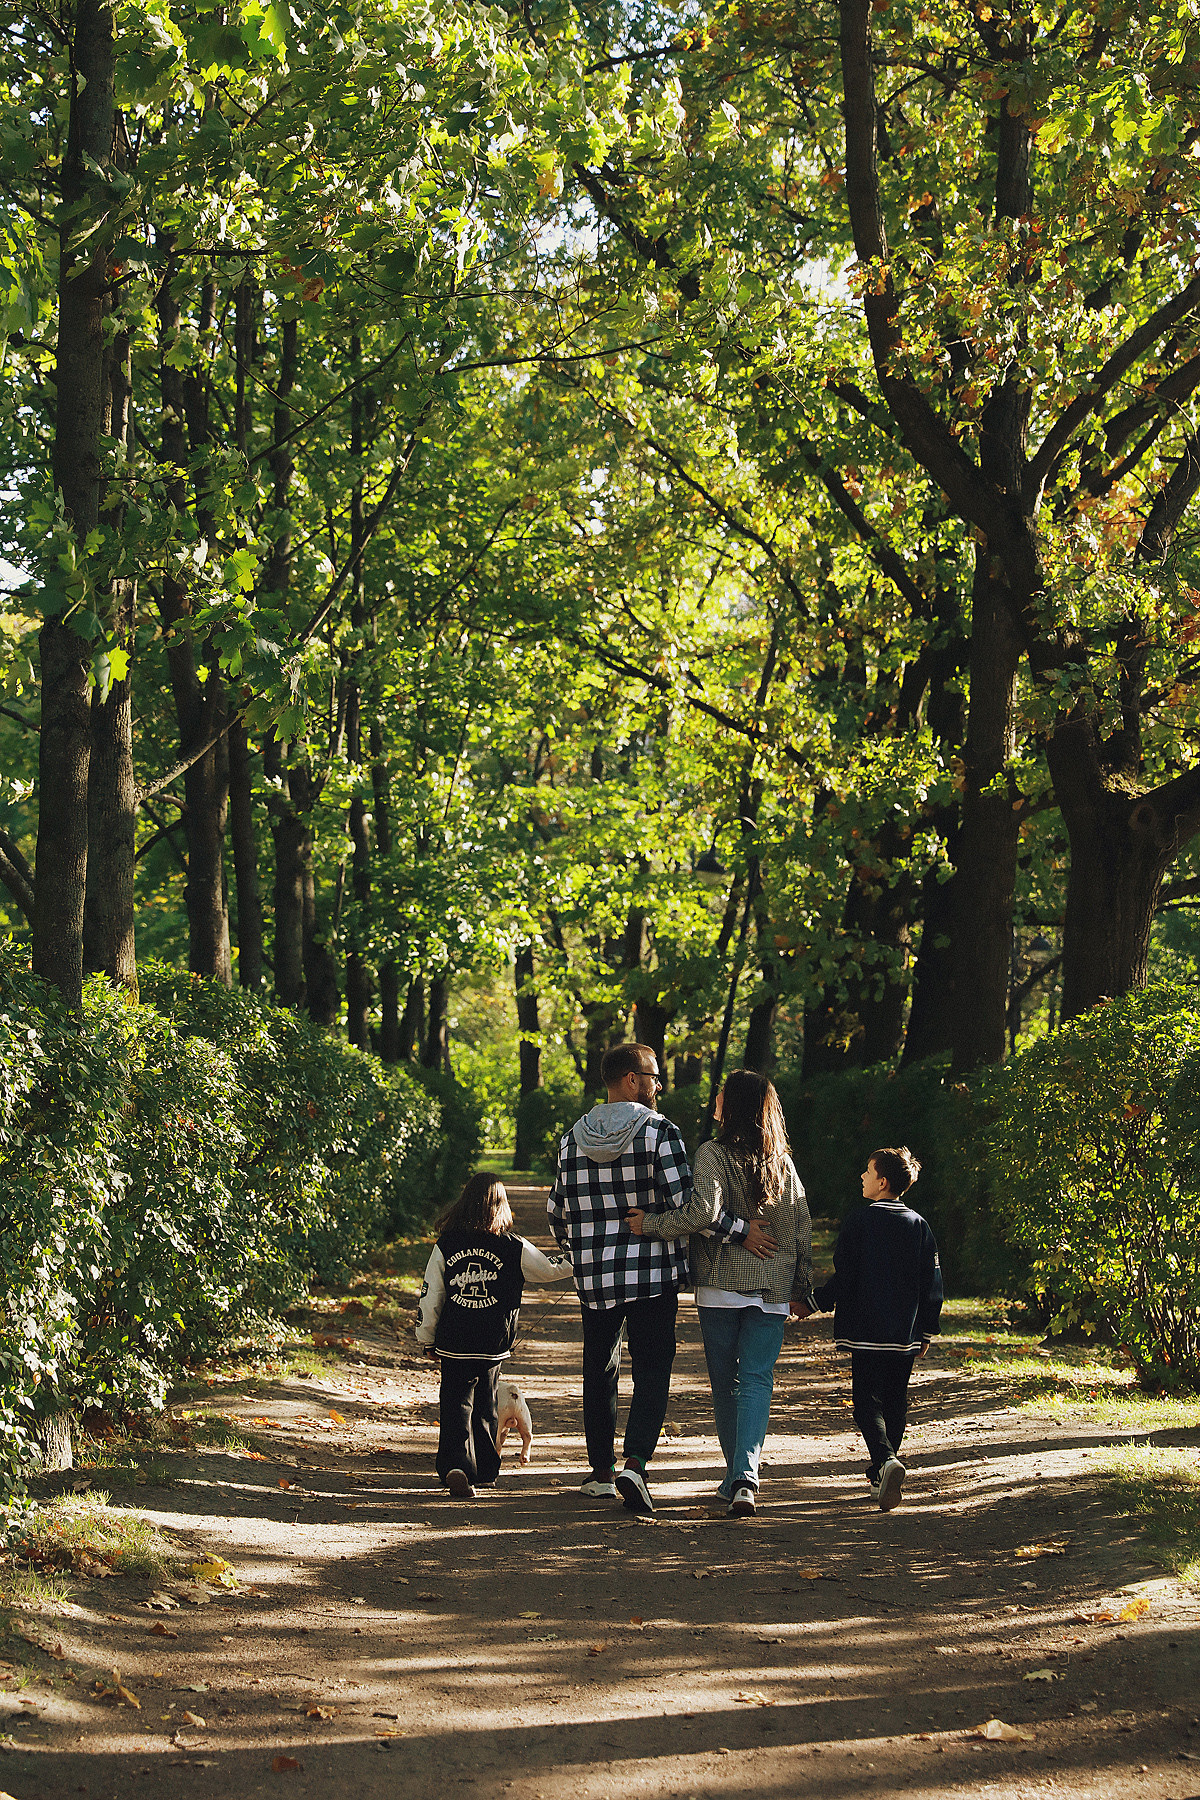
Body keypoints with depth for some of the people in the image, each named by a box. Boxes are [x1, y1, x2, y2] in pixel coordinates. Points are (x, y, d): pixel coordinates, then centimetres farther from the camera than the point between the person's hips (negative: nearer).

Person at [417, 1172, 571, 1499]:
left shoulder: (444, 1247, -2)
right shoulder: (514, 1249, -5)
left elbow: (429, 1297, 2)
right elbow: (553, 1268, 7)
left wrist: (427, 1340, 13)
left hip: (453, 1345, 0)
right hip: (494, 1347, 0)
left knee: (456, 1406, 3)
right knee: (486, 1407, 16)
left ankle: (456, 1466, -16)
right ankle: (484, 1471, 24)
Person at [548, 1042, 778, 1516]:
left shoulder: (573, 1139, 5)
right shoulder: (659, 1131, -9)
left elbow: (557, 1212, 10)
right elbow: (685, 1202, -19)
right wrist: (739, 1230, -11)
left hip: (594, 1277, 4)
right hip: (652, 1273, -4)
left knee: (600, 1370, 17)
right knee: (652, 1371, 1)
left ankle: (601, 1471, 23)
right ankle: (635, 1464, -18)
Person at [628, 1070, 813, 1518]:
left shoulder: (713, 1154, -8)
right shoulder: (783, 1163, 5)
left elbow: (703, 1212, -23)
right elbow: (802, 1230, 8)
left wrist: (651, 1224, -11)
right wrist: (801, 1290, 17)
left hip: (721, 1286, -2)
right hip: (773, 1289, 3)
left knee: (724, 1381, 12)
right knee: (756, 1380, -1)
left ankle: (738, 1470, 20)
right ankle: (745, 1476, -18)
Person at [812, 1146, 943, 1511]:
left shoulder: (859, 1220, -8)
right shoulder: (918, 1225, 6)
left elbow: (844, 1278, -9)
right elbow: (932, 1283, 8)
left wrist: (815, 1302, 6)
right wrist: (926, 1330, 16)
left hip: (866, 1331, -4)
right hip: (906, 1334, 5)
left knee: (867, 1399, -2)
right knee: (895, 1399, 15)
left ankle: (886, 1459, -25)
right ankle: (880, 1475, 22)